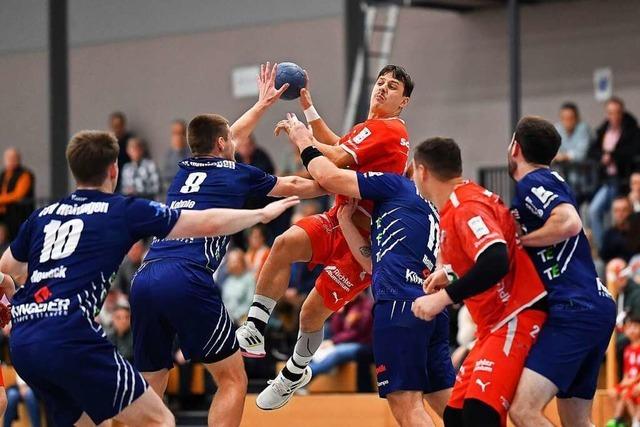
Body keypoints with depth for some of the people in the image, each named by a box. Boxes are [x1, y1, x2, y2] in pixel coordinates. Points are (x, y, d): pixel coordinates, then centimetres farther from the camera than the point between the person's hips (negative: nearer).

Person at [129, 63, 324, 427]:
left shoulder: (186, 170, 25)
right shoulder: (238, 175, 12)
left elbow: (228, 141, 48)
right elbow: (295, 187, 30)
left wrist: (262, 104, 61)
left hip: (145, 278, 6)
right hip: (187, 280, -6)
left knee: (150, 389, 13)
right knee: (232, 381, 4)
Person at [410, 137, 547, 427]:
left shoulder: (466, 207, -17)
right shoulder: (457, 205, 14)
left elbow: (496, 262, -32)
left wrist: (444, 297, -28)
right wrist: (449, 274, 19)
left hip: (519, 318, -11)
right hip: (496, 324, 11)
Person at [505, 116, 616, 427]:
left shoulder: (531, 183, -5)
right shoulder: (550, 182, 23)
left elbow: (569, 223, -25)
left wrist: (520, 240, -9)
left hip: (576, 310, -10)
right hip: (597, 308, 10)